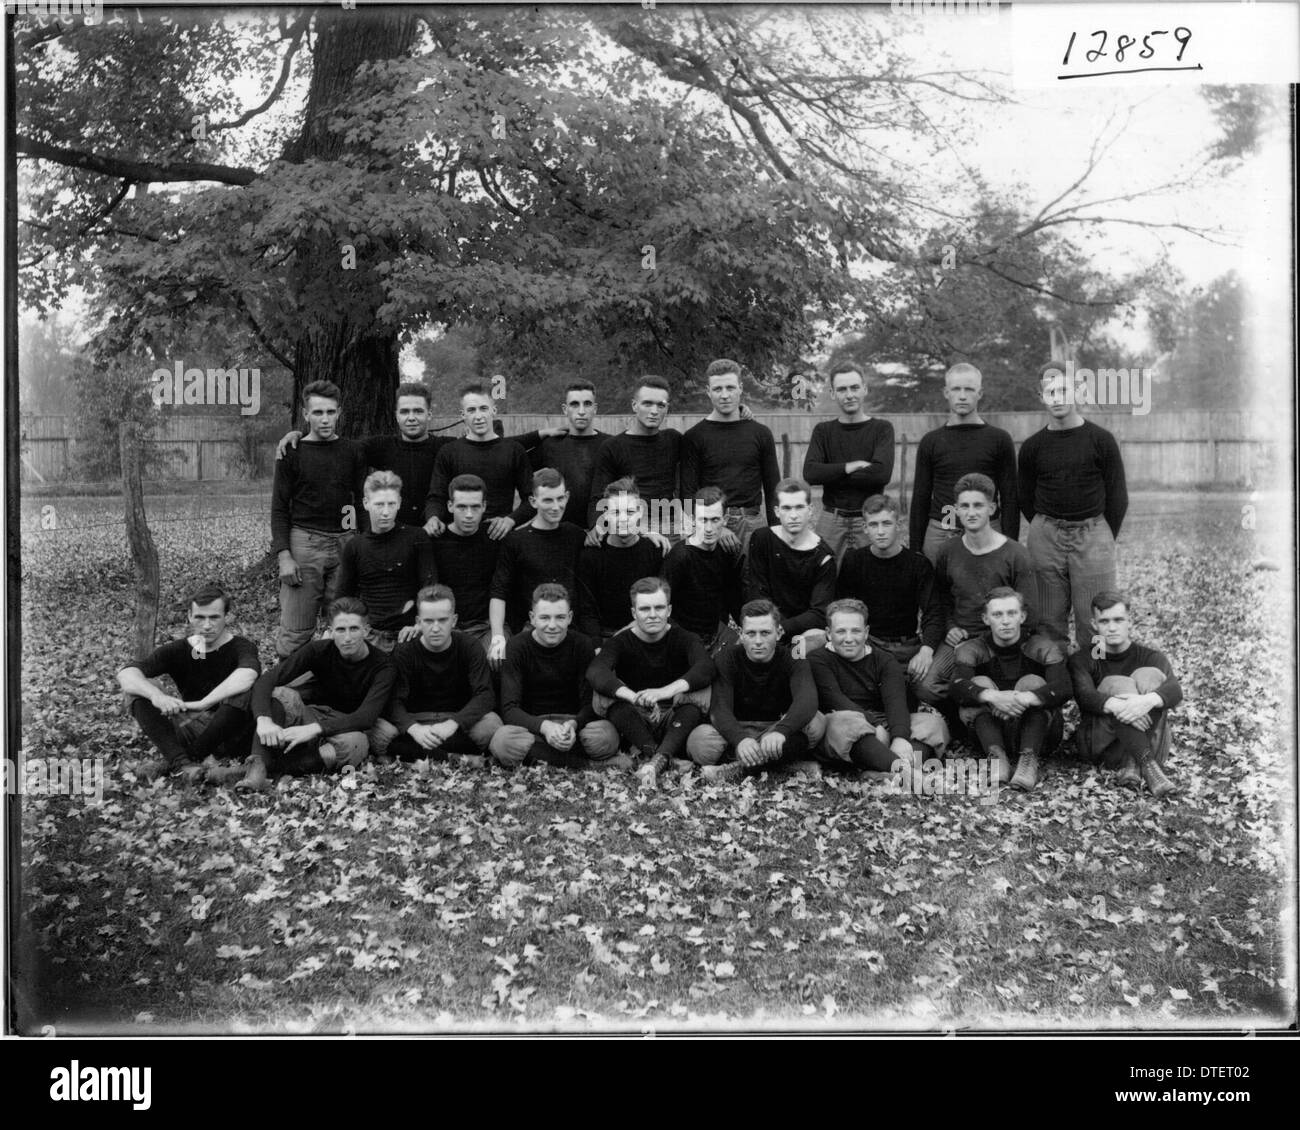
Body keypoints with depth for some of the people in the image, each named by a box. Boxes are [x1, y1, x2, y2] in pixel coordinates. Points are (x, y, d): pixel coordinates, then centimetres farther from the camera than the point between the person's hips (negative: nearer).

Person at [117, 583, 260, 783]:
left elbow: (246, 676, -33)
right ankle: (181, 763, -30)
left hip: (231, 738, -3)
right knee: (136, 688, -11)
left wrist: (202, 704, -37)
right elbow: (126, 674, -14)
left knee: (244, 692, -33)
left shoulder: (241, 647, -7)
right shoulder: (177, 650, 3)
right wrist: (156, 695, -35)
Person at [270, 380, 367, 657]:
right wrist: (284, 556, -8)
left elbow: (364, 503, 11)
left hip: (344, 542, 2)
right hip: (304, 543, -2)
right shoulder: (292, 453, 4)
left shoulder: (353, 452, 10)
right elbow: (279, 509, 3)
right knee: (296, 632, -5)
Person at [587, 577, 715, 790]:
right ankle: (653, 754, -37)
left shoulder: (685, 639, 0)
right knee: (614, 704, -28)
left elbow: (705, 668, -24)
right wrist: (633, 697, -43)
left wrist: (667, 691, -43)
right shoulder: (621, 643, -1)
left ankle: (657, 760, -47)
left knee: (694, 703, -30)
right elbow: (595, 672, -23)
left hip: (675, 723, 0)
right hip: (635, 723, 0)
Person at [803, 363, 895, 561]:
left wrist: (831, 475, -9)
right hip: (830, 519, 2)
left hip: (868, 520, -1)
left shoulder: (882, 428, 3)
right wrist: (848, 467, -16)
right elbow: (810, 472, -6)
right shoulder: (823, 431, 10)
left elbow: (882, 474, -14)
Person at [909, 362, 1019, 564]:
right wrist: (914, 549, 5)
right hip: (938, 536, 1)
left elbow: (1010, 499, 4)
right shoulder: (931, 441, 8)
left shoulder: (999, 440, 5)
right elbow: (920, 500, 10)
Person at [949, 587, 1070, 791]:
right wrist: (994, 696, -45)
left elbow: (1063, 688, -24)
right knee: (979, 683, -20)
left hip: (1040, 732, -1)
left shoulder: (1043, 649, -6)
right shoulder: (973, 649, -4)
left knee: (1032, 682, -23)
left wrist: (1025, 699, -45)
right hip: (993, 732, 1)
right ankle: (997, 757, -35)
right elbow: (956, 687, -24)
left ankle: (1029, 759, -36)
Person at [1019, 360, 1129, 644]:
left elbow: (1118, 496, 4)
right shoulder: (1032, 447, 5)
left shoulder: (1101, 440, 0)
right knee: (1049, 622, 4)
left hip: (1093, 533, -2)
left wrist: (1105, 539, 4)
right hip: (1045, 535, 2)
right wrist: (1046, 532, 7)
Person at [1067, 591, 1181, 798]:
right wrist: (1115, 706, -41)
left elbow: (1175, 691, -17)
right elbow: (1085, 696, -18)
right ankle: (1148, 766, -42)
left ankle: (1133, 765, -35)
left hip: (1146, 741, 1)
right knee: (1118, 684, -25)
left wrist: (1148, 700, -41)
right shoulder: (1082, 660, 4)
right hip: (1097, 743, -1)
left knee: (1150, 675, -20)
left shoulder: (1151, 657, 6)